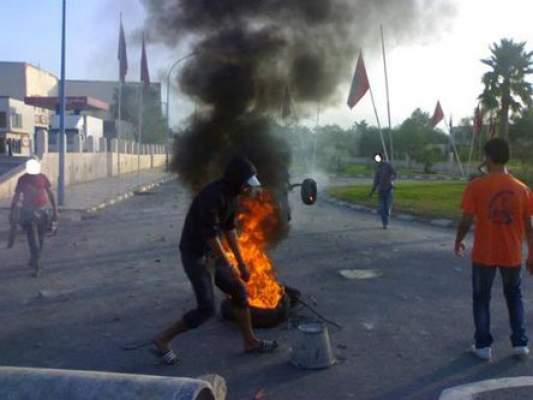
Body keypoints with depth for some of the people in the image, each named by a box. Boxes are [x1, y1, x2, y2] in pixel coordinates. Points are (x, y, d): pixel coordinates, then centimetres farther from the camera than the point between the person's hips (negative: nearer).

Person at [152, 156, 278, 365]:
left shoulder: (231, 195, 4)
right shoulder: (212, 196, -26)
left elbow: (229, 229, 13)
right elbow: (211, 235, -27)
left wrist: (241, 262, 15)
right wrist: (229, 268, -21)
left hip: (211, 253, 9)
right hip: (194, 255, -9)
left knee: (239, 291, 10)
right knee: (207, 309, -9)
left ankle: (250, 342, 23)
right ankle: (162, 340, 6)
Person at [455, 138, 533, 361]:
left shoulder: (476, 186, -13)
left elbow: (466, 221, -12)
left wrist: (458, 242, 6)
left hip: (484, 254, -2)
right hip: (512, 255, 3)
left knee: (481, 299, 13)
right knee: (515, 297, 22)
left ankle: (483, 346, 16)